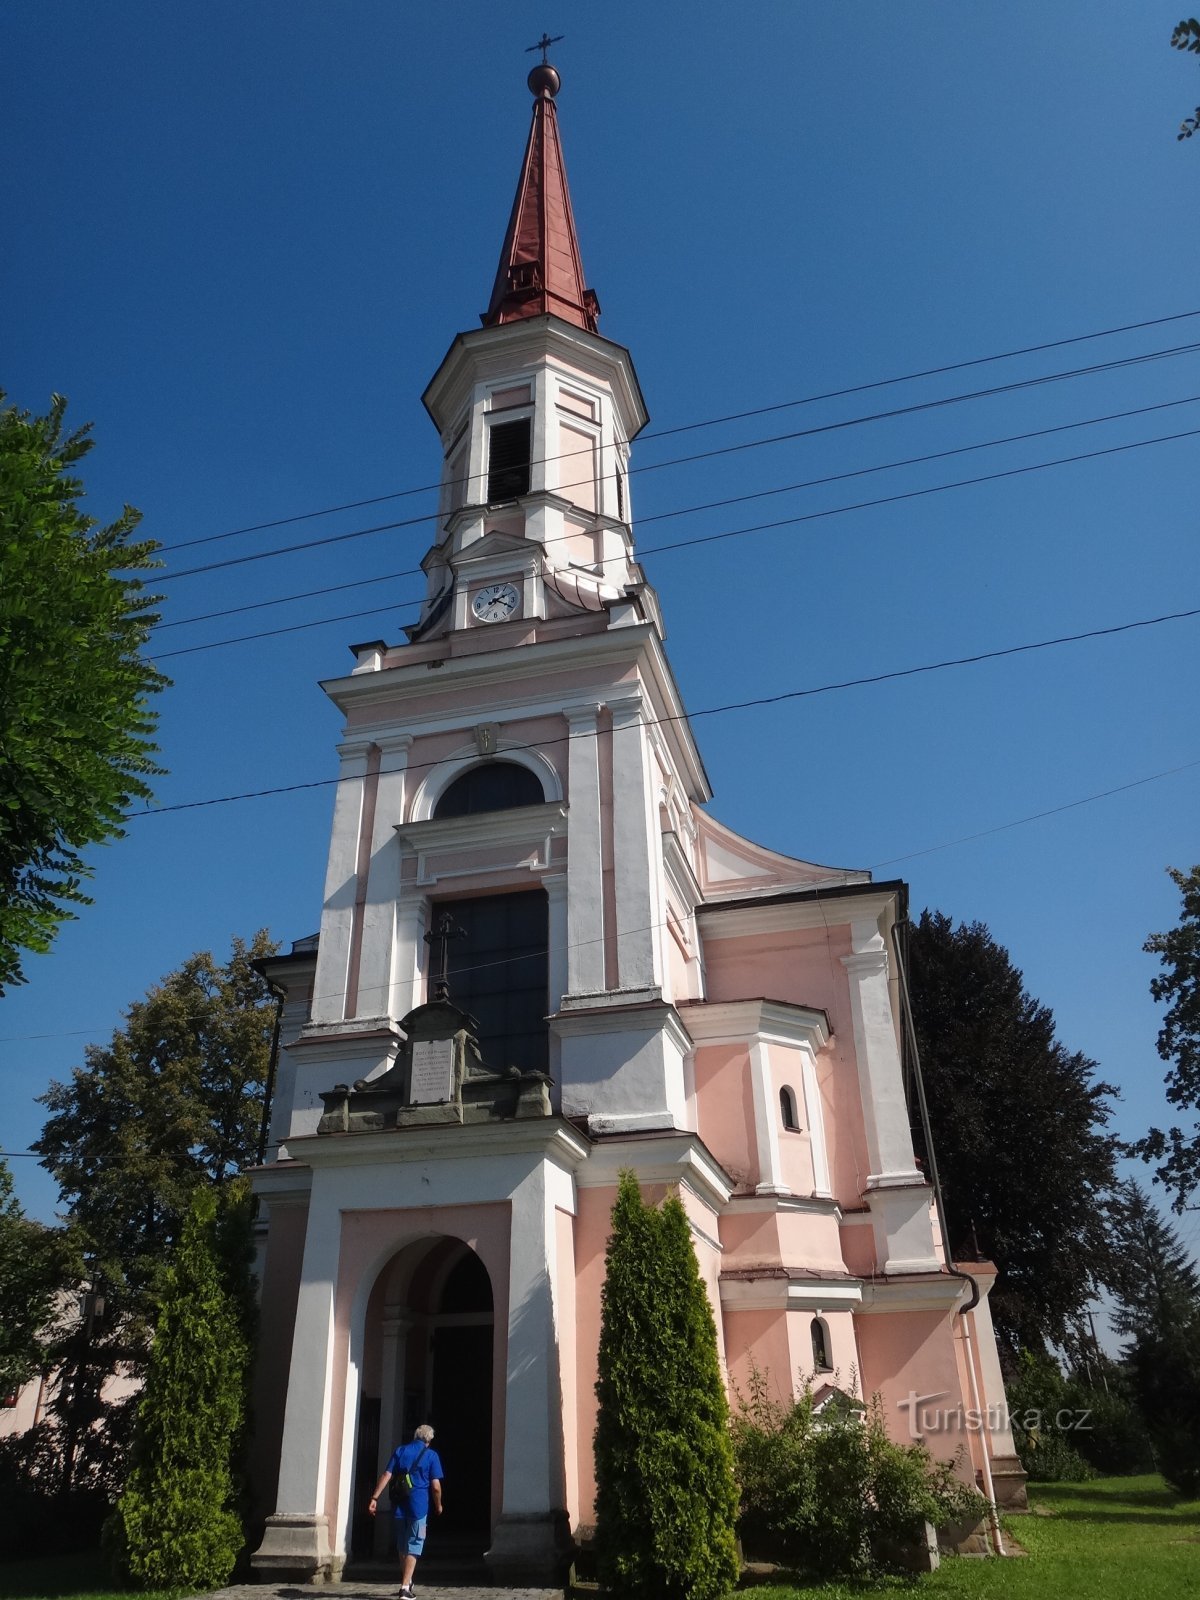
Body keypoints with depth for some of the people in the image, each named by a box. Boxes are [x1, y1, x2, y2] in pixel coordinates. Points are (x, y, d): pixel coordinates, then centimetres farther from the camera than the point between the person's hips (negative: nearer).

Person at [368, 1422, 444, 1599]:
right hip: (419, 1506, -4)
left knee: (402, 1545, 19)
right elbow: (436, 1486, -5)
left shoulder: (400, 1451, 10)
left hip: (400, 1505, 4)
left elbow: (386, 1475, 0)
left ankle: (406, 1581, 34)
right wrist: (438, 1506, 10)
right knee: (414, 1546, 3)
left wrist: (374, 1498, -2)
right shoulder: (432, 1455, 0)